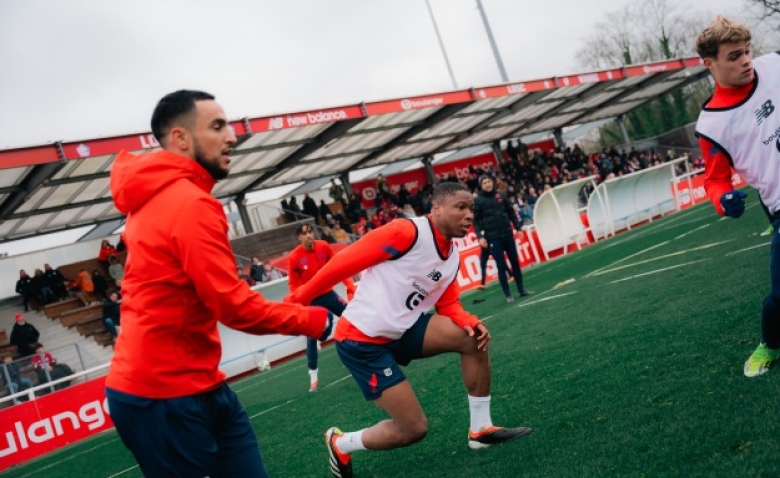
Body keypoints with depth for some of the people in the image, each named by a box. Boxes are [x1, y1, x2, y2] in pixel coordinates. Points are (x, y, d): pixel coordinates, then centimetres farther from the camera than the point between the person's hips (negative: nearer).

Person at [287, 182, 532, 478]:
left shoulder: (453, 257, 6)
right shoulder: (406, 232, -20)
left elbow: (447, 304, 12)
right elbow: (344, 262, -16)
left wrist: (470, 322, -11)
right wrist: (299, 298, -10)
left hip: (402, 332, 7)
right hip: (361, 341, -7)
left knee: (471, 337, -10)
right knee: (413, 429, -6)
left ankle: (480, 429, 4)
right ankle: (339, 444, 20)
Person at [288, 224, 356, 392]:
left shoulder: (323, 246, -9)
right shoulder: (294, 257, -18)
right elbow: (294, 285, -11)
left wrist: (350, 286, -5)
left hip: (328, 294, 4)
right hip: (311, 300, -4)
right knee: (311, 338, -6)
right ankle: (313, 378, 1)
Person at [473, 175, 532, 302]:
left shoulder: (500, 195, 7)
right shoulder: (478, 200, -4)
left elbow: (511, 212, 13)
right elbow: (475, 220, -6)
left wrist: (518, 227, 7)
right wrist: (480, 237, -16)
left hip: (508, 235, 4)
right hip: (493, 238, -4)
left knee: (515, 262, 10)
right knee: (501, 266, -1)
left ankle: (521, 290, 22)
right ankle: (507, 294, 6)